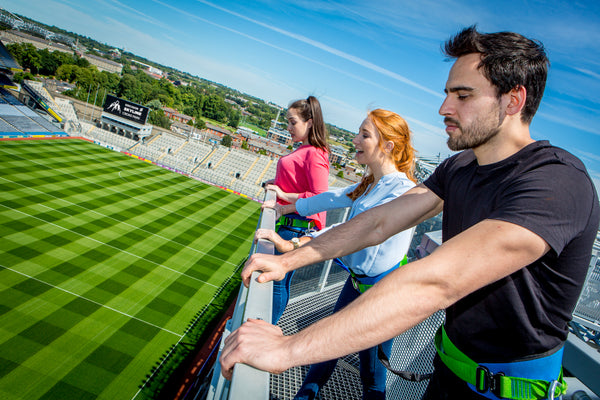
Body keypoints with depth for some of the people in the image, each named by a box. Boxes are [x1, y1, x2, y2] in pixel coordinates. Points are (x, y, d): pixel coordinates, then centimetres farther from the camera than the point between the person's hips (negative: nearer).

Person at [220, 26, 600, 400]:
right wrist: (289, 259, -9)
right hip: (449, 364, 6)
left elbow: (436, 283, -40)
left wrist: (288, 348, -40)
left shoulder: (558, 182, -30)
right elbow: (379, 222, -4)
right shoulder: (457, 169, -3)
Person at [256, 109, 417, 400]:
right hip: (357, 279, 8)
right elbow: (334, 198, 13)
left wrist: (293, 246, -38)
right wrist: (286, 208, 18)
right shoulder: (370, 184, 2)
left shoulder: (404, 192, -26)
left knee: (372, 375, 11)